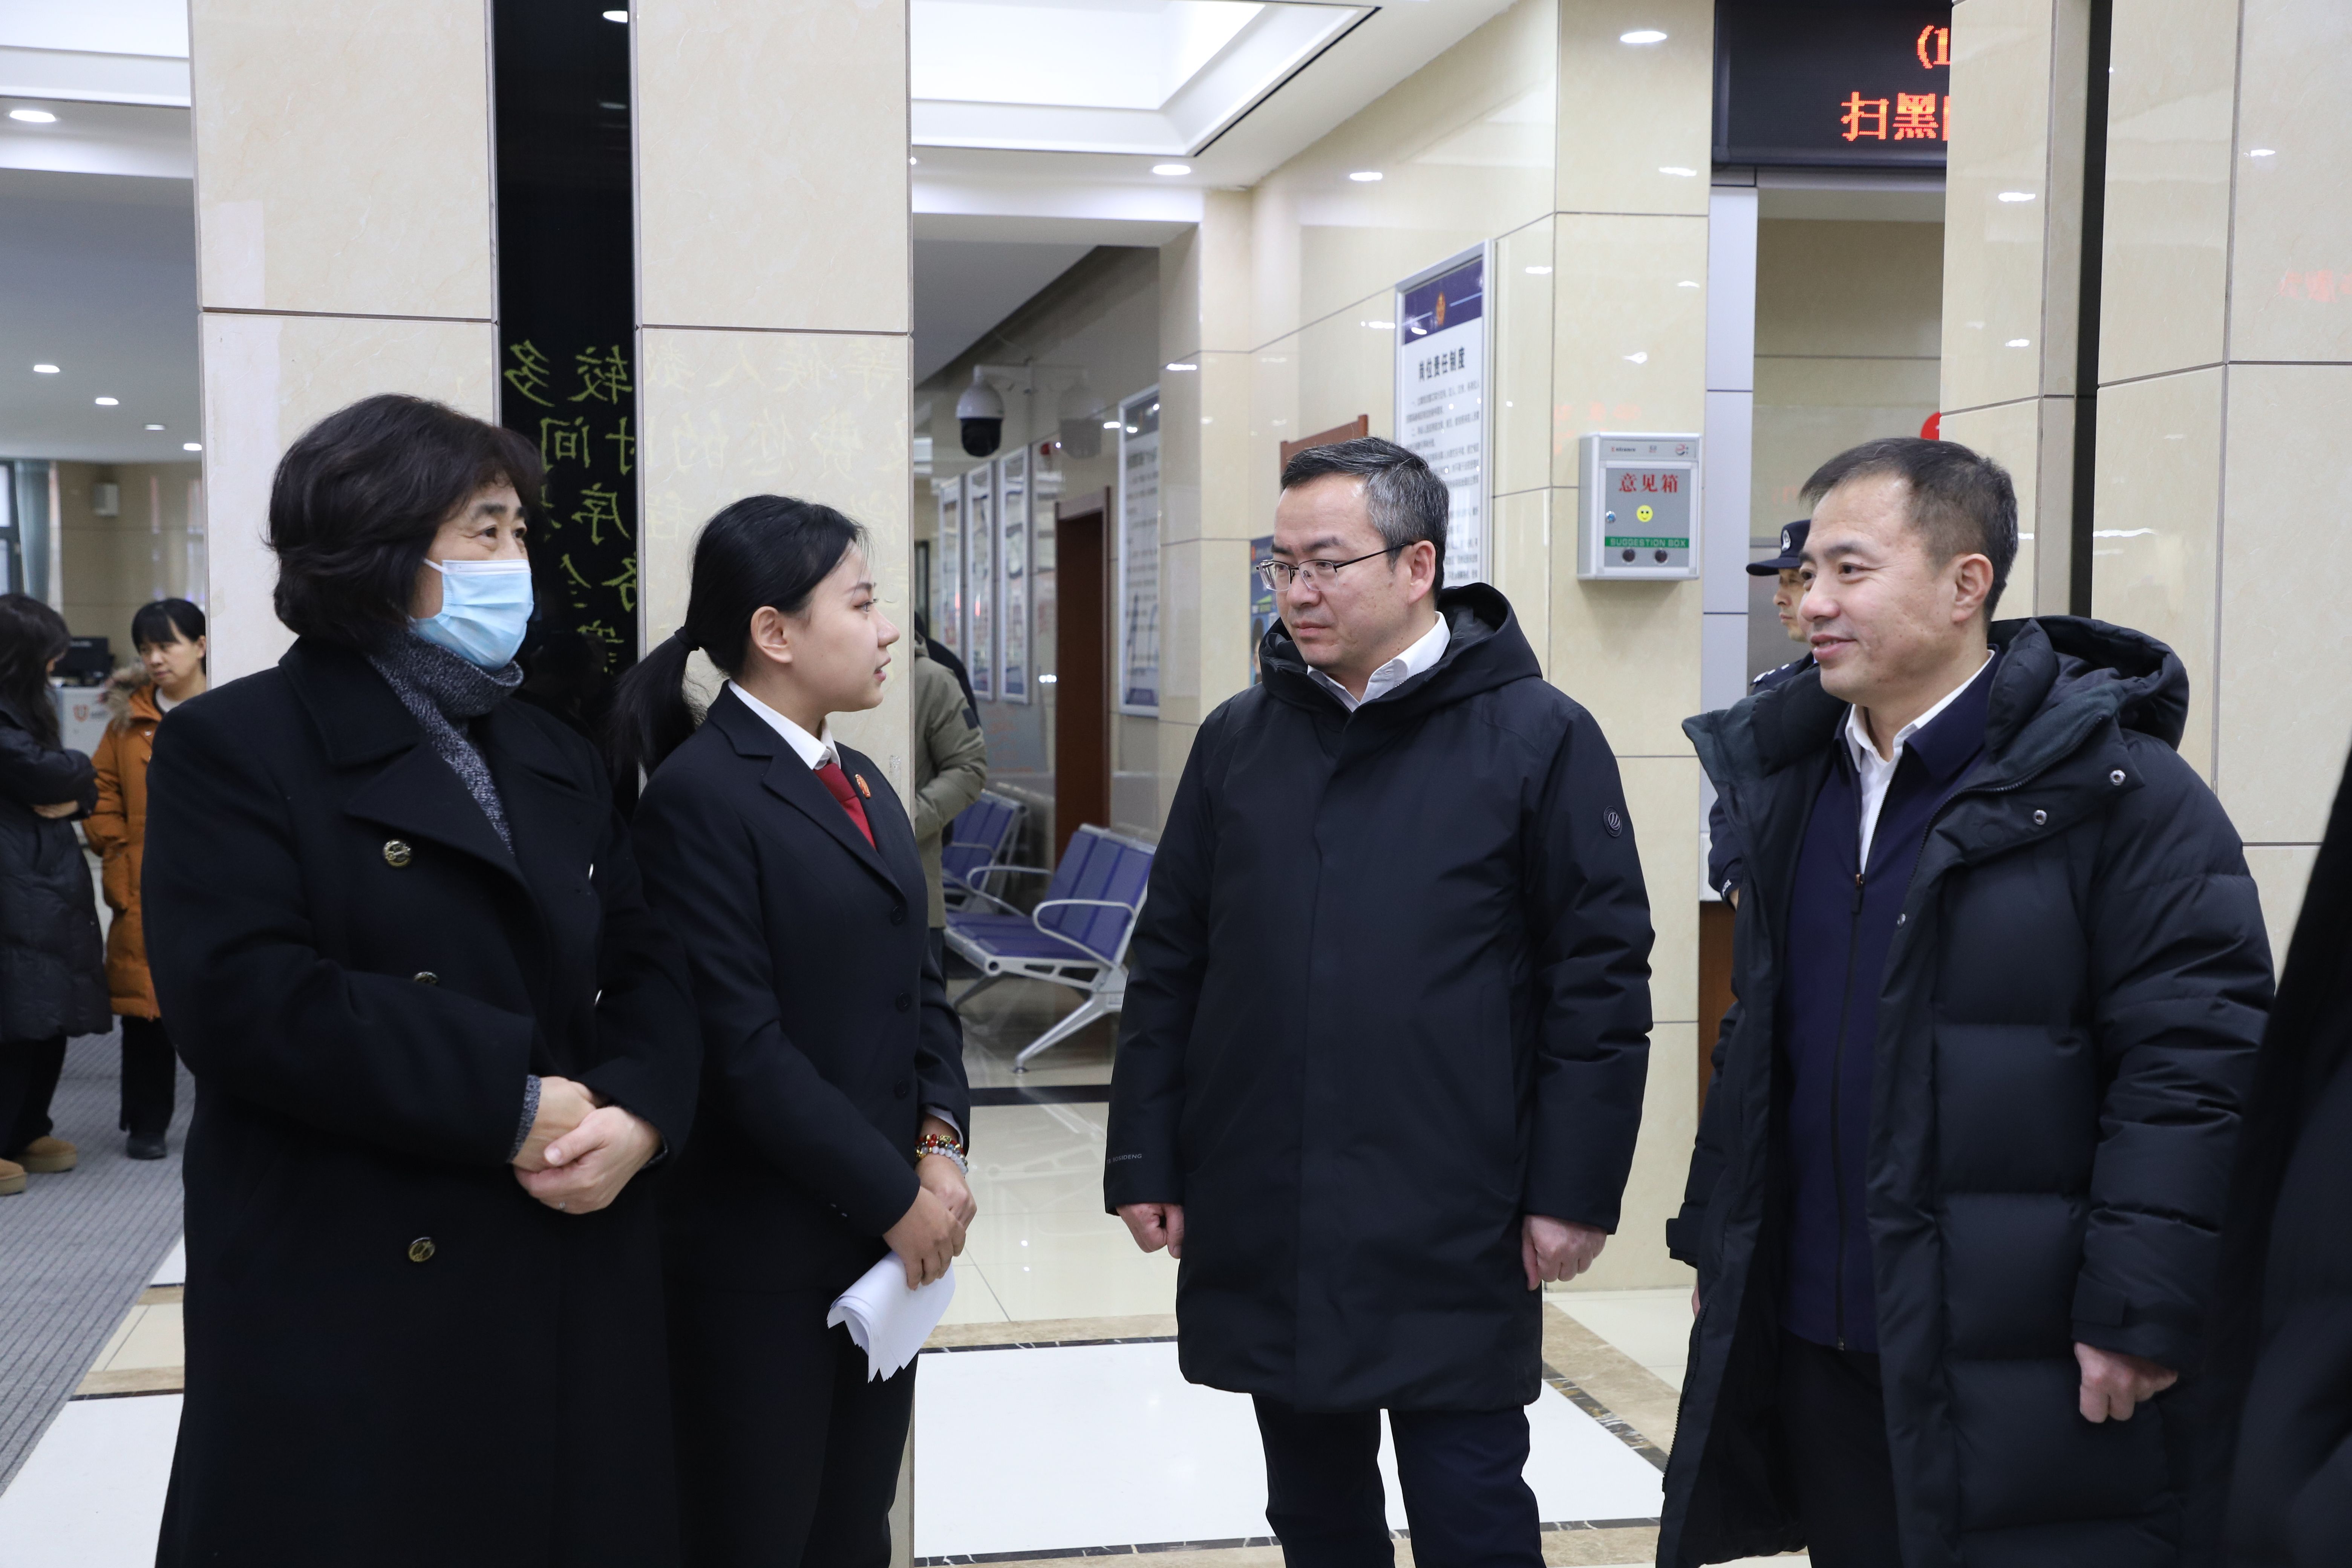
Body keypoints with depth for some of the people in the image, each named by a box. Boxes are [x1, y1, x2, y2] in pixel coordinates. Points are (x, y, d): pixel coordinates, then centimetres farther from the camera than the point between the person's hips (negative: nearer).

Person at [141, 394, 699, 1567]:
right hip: (355, 1309, -5)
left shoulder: (557, 761, 17)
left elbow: (649, 968, 12)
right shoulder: (237, 747, -4)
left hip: (575, 1298, 6)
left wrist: (637, 1113, -10)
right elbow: (247, 999, -17)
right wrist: (515, 1102, -17)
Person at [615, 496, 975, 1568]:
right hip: (761, 1252, -8)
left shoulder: (863, 785, 13)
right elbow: (742, 1046, -19)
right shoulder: (699, 792, -14)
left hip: (884, 1237, 8)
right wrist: (895, 1196, -15)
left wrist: (940, 1143, -4)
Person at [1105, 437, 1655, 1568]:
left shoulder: (1536, 738, -6)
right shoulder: (1238, 739, 7)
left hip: (1454, 1241, -4)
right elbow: (1168, 965, 10)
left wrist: (1575, 1188, -8)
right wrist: (1146, 1159, 7)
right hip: (1263, 1232, 4)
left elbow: (1599, 976, -6)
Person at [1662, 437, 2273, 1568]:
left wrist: (2142, 1310, -17)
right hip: (1817, 1346, 7)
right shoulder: (1791, 782, 11)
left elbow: (2195, 1061, -15)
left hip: (2027, 1380, -6)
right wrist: (1715, 1243, 18)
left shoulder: (2111, 785, -12)